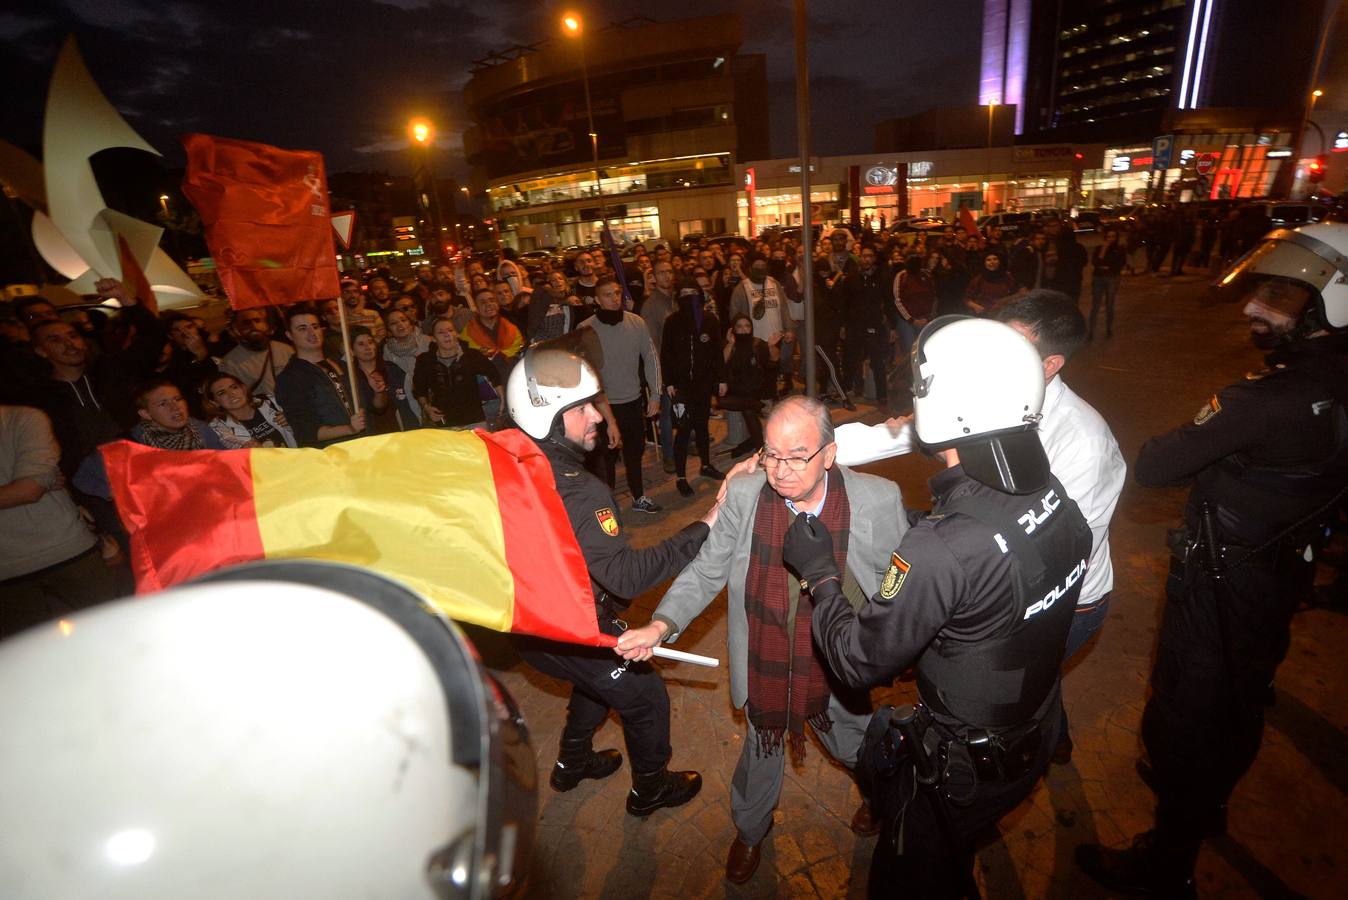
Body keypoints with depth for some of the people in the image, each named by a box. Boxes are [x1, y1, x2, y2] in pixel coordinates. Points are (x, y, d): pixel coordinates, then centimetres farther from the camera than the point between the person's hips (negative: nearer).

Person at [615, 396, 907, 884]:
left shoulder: (878, 501, -20)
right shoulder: (743, 496, -19)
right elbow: (706, 571, -9)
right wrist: (662, 625, -20)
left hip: (838, 673, 0)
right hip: (764, 673, 1)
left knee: (861, 751, 27)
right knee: (760, 754, 25)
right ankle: (750, 830, 60)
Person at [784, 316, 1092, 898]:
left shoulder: (943, 549, -39)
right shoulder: (1060, 501, -14)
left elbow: (857, 660, -26)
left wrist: (819, 573, -13)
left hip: (962, 765, -6)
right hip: (1037, 739, 7)